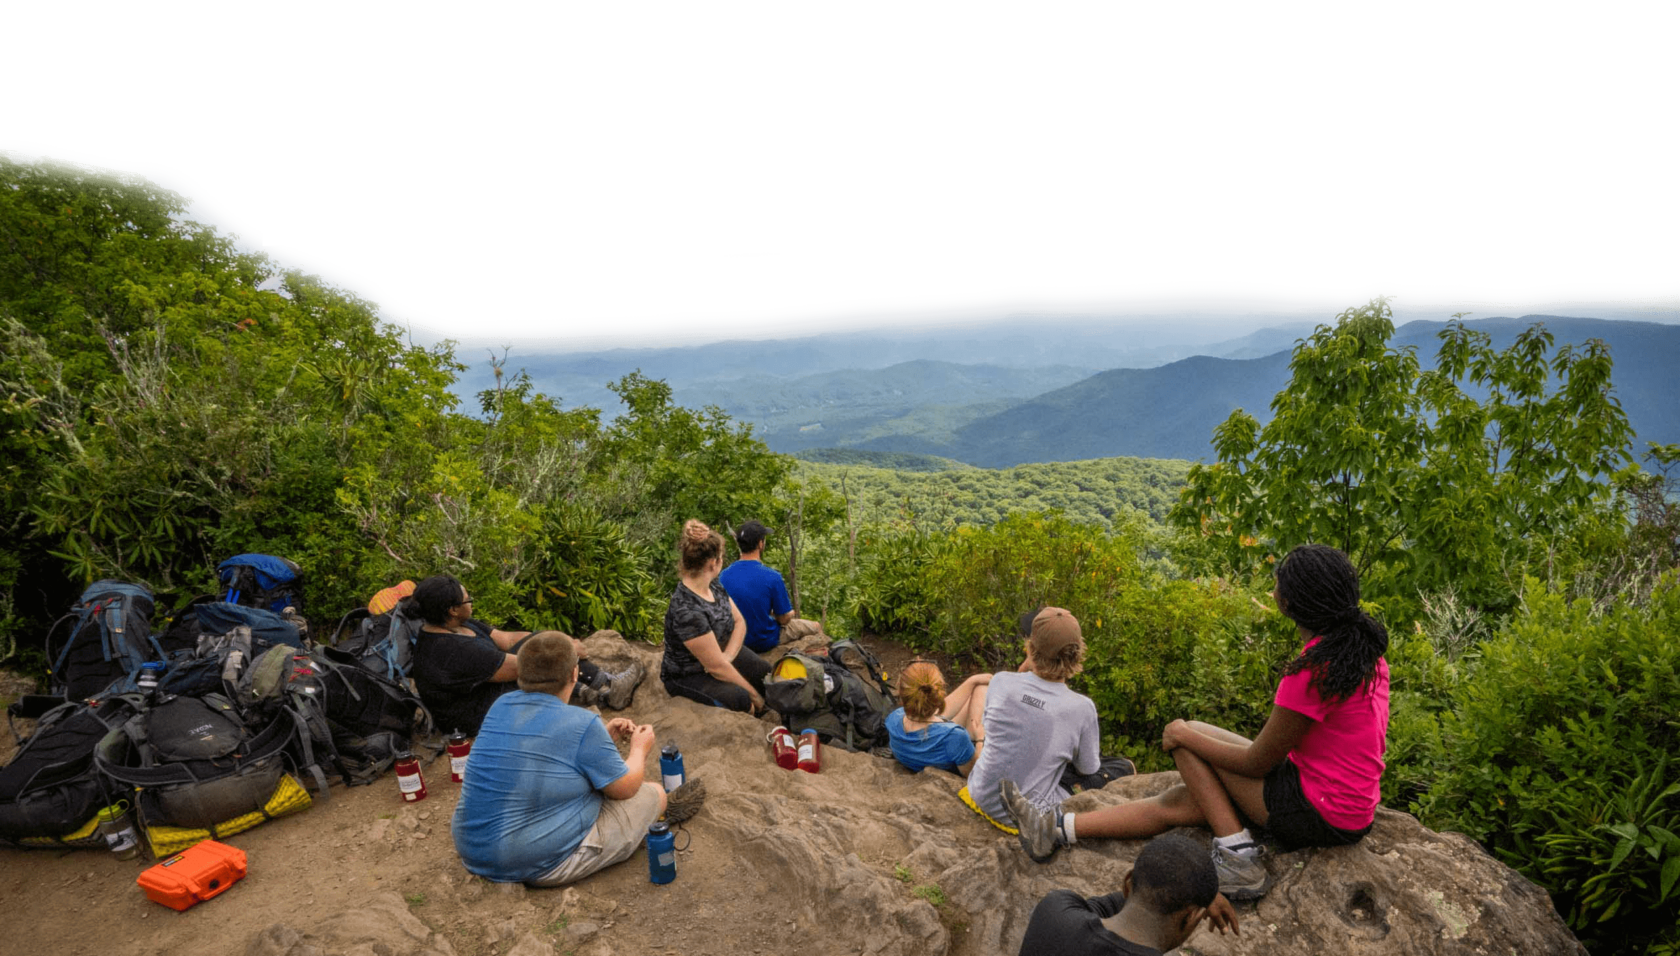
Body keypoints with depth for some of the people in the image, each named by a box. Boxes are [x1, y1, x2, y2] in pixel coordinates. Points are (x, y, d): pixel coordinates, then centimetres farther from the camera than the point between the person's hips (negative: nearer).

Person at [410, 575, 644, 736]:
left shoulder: (458, 625, -1)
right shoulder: (454, 650, -32)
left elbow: (507, 639, 2)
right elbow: (518, 668, -27)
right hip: (479, 720, -10)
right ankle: (606, 689, 2)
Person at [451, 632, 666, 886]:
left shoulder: (501, 706, 0)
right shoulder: (583, 724, -20)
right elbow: (625, 788, -8)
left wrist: (603, 737, 17)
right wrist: (640, 750, 11)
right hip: (543, 867, -7)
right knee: (654, 794, 7)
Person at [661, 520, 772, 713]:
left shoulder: (714, 586, -4)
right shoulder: (687, 610, -31)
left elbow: (739, 622, 3)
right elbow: (717, 667, -27)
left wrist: (728, 656, -16)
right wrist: (753, 694, -18)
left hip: (724, 652, 8)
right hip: (688, 675, -8)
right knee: (740, 698, -33)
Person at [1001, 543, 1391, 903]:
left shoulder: (1312, 672, -27)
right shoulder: (1366, 647, 1)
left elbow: (1257, 762, -18)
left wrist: (1183, 734, -4)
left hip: (1321, 814, -9)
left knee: (1186, 736, -2)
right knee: (1178, 802, 8)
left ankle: (1237, 856, -1)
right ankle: (1057, 827, 11)